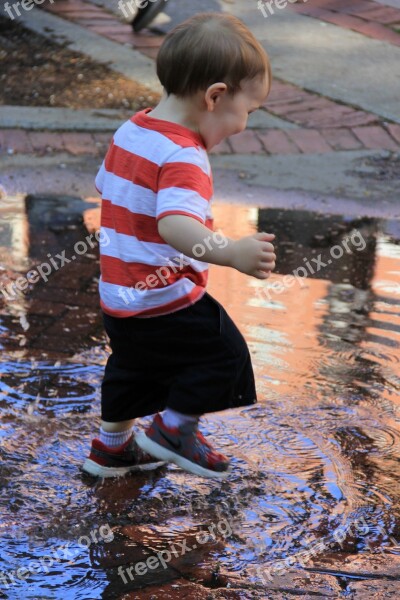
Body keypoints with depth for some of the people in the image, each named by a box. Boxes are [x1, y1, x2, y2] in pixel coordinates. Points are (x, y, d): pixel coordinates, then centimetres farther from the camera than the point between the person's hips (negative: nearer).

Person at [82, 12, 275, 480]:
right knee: (224, 352, 5)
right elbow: (176, 226, -41)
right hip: (166, 301, -9)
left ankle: (111, 446, 42)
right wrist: (231, 252, -56)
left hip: (118, 296, 9)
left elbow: (104, 185, 22)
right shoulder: (182, 157, -25)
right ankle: (172, 431, 16)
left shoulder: (129, 131, 4)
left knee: (133, 364, 28)